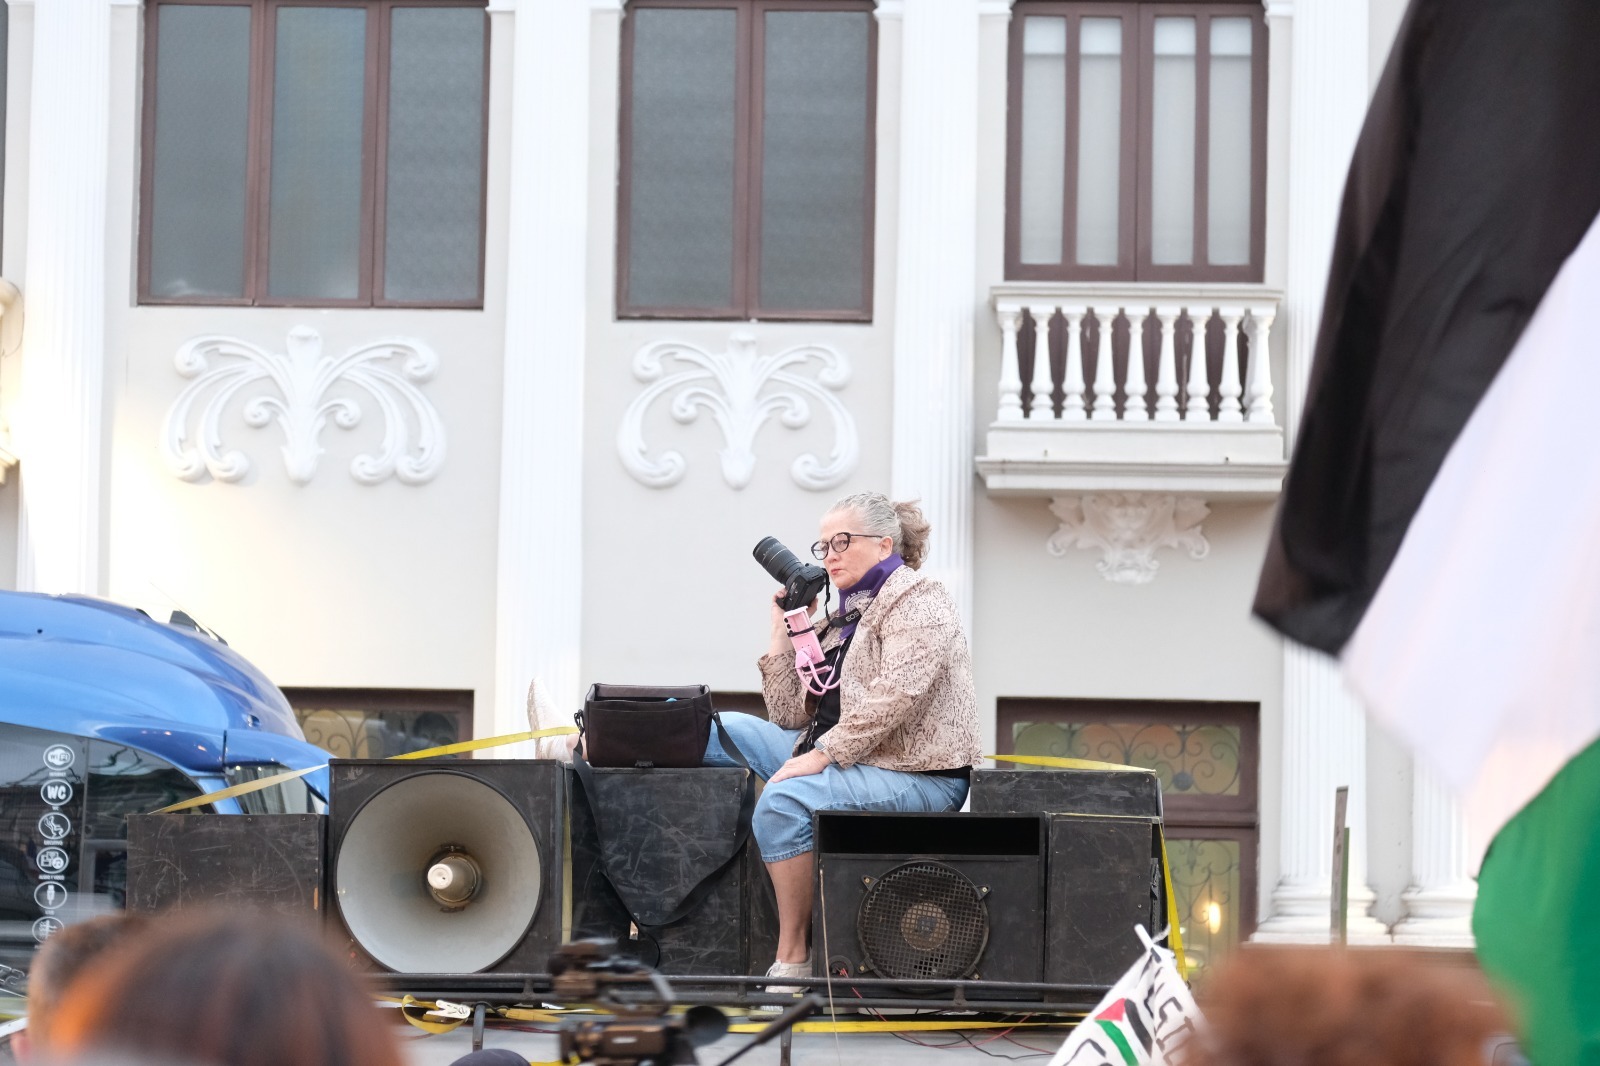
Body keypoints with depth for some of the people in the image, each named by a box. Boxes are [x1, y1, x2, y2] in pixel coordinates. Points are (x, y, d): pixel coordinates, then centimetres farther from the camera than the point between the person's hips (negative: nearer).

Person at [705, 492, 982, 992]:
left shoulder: (916, 602, -6)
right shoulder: (843, 617, 20)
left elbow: (896, 695, -22)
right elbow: (790, 715, 14)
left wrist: (823, 754, -24)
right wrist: (785, 632, 9)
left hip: (919, 775, -9)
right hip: (843, 759, 9)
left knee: (785, 798, -31)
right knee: (728, 730, 2)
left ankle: (793, 959, -29)